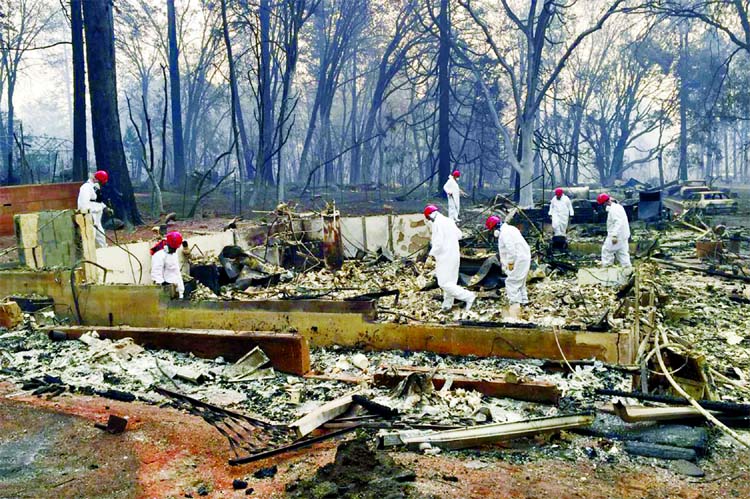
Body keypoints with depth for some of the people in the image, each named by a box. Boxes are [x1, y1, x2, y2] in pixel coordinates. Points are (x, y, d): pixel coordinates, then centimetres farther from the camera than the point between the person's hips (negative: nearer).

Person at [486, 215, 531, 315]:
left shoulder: (504, 233, -17)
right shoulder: (509, 228, 16)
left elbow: (511, 249, -24)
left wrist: (510, 263, -14)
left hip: (519, 260, -11)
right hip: (524, 258, 11)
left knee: (511, 282, -8)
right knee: (520, 282, 21)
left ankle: (515, 303, -12)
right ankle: (523, 301, 30)